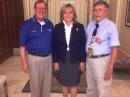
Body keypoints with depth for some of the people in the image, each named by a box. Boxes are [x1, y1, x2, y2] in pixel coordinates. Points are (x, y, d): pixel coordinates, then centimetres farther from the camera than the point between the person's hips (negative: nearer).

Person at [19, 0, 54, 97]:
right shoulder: (27, 24, -9)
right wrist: (24, 62, -10)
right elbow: (22, 44, -7)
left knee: (47, 83, 17)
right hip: (34, 58, -3)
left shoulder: (50, 24, 3)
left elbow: (52, 42, 10)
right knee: (35, 84, 11)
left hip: (48, 58, 4)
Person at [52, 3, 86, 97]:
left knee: (73, 84, 11)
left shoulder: (80, 27, -4)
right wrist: (55, 61, -3)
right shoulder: (57, 27, -2)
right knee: (64, 84, 15)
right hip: (62, 61, 1)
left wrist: (83, 61, -4)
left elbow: (83, 45, -3)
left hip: (75, 61, -1)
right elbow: (54, 46, 0)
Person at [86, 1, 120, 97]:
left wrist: (110, 68, -20)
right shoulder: (91, 24, 6)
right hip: (89, 59, 6)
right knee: (90, 88, 23)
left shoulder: (111, 26, -14)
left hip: (102, 60, -6)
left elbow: (115, 48, -17)